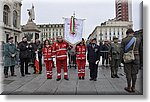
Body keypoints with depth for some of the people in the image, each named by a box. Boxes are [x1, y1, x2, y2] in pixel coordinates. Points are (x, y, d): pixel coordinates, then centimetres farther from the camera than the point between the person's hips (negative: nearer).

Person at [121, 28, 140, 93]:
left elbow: (122, 50, -3)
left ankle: (129, 87, 11)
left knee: (128, 73, 5)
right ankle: (133, 87, 17)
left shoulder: (124, 40, -2)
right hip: (136, 58, 2)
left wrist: (122, 59, 3)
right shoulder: (137, 40, 3)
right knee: (134, 73, 9)